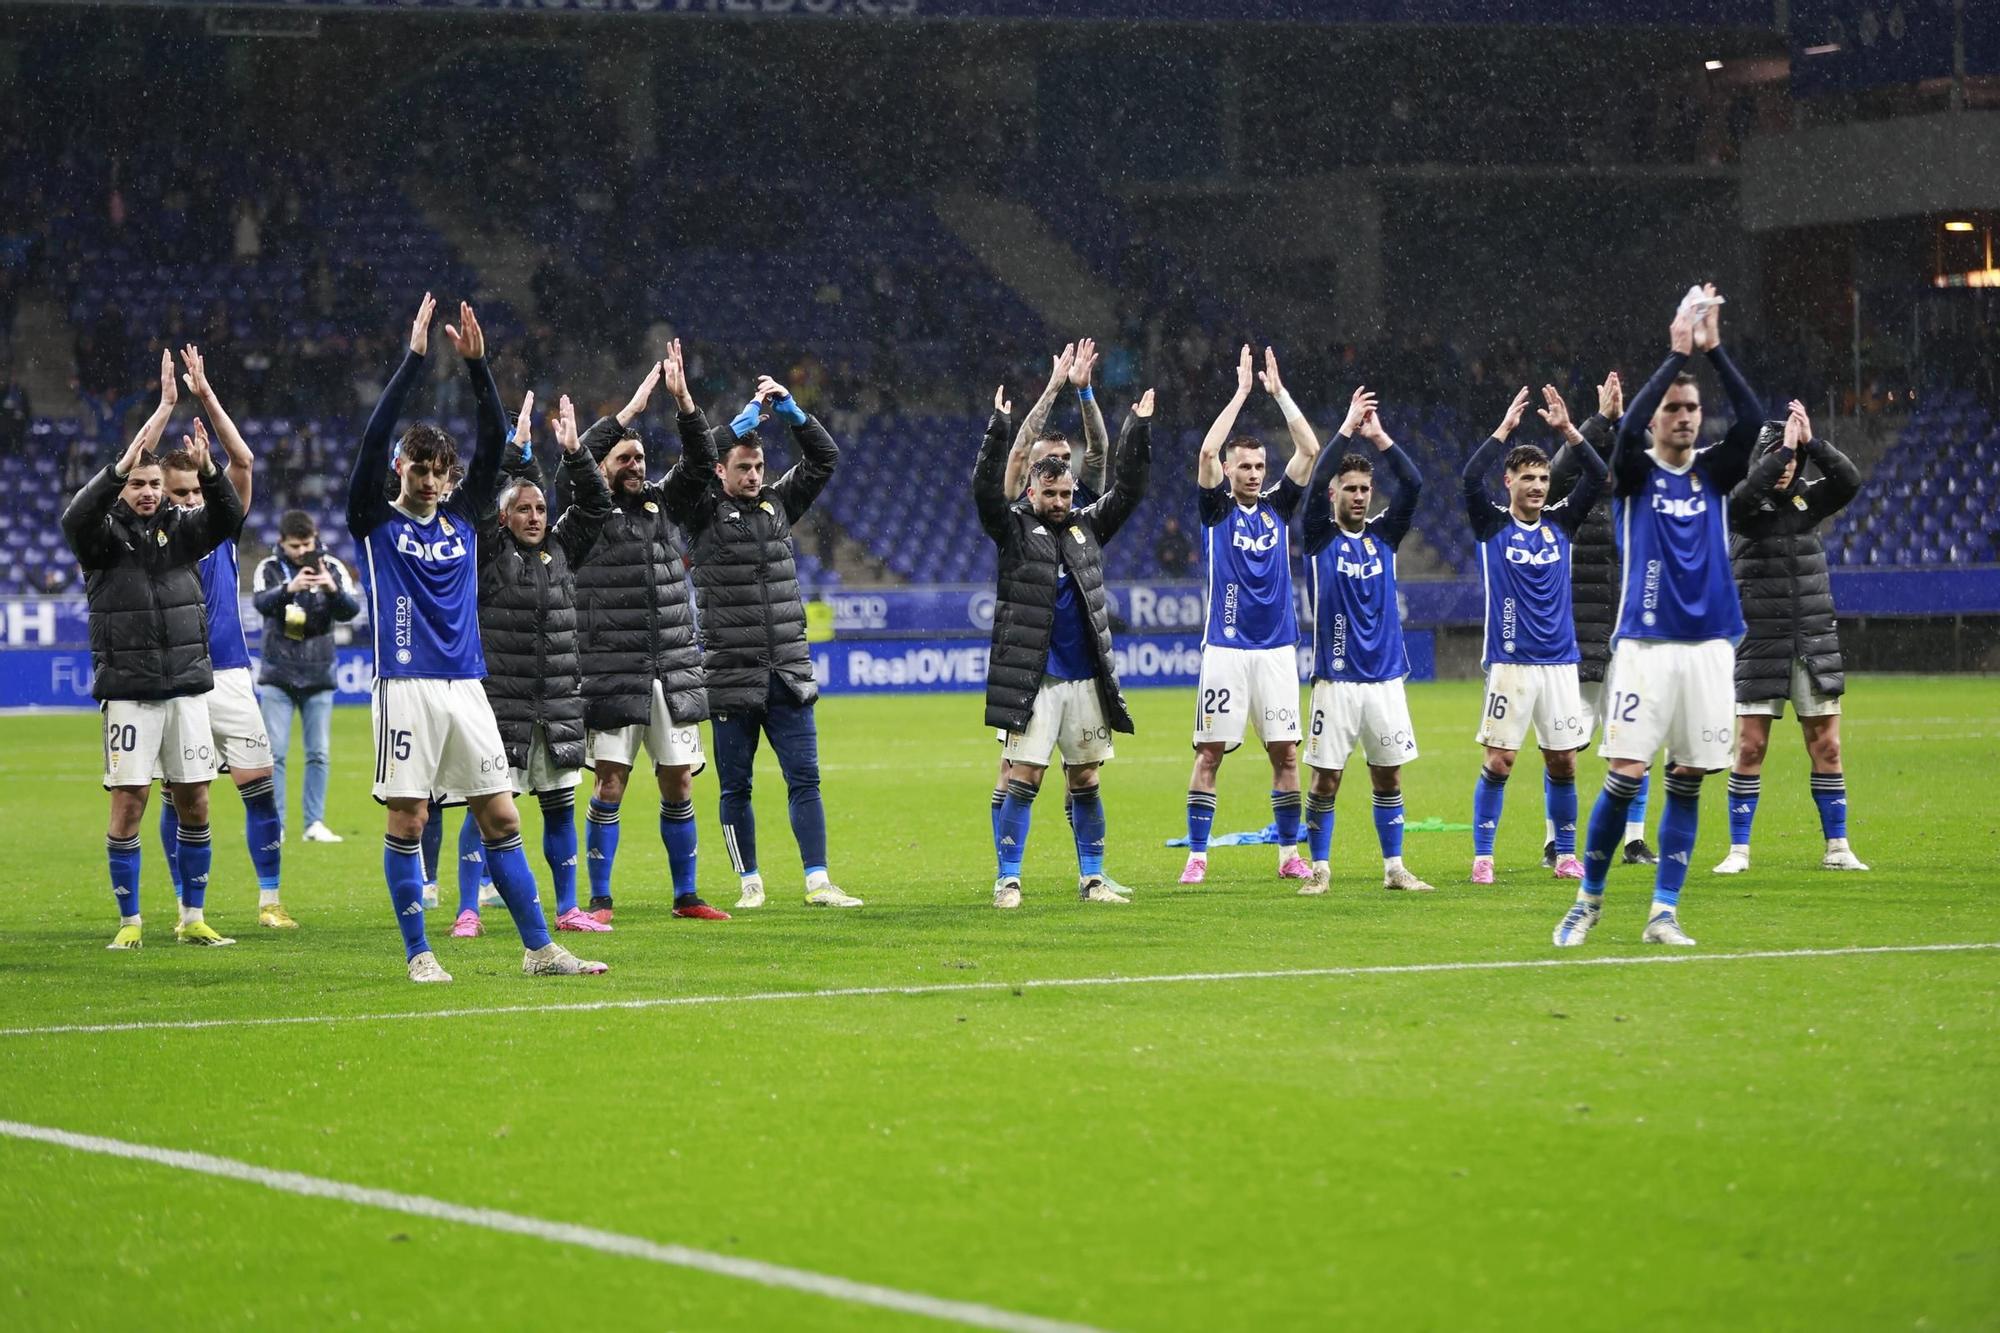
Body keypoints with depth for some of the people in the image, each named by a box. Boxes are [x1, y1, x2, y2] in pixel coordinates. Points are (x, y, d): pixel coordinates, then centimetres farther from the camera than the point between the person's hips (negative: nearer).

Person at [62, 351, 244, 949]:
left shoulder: (181, 529, 8)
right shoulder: (103, 533, -1)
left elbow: (228, 515, -7)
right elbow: (78, 514, -22)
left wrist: (207, 470, -26)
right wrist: (121, 467, -36)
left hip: (188, 686, 3)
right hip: (128, 691, -3)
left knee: (195, 803, 4)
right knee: (129, 803, -5)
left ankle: (193, 917, 14)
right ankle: (130, 921, 3)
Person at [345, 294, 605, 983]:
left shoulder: (461, 515, 14)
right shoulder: (376, 520, 3)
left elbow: (495, 442, 7)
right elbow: (374, 437, -9)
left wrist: (477, 363, -3)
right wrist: (414, 358, -12)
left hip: (466, 686, 4)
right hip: (406, 686, -4)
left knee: (501, 819, 3)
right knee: (406, 822, -3)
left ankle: (539, 949, 5)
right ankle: (418, 954, 4)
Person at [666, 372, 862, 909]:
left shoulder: (778, 504, 12)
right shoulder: (703, 513, 0)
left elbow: (824, 458, 11)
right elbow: (692, 465, -17)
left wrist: (790, 409, -2)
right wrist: (747, 416, -16)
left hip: (788, 675, 3)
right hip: (731, 678, -3)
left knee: (805, 779, -1)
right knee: (736, 787, 5)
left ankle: (818, 881, 1)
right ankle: (750, 883, 14)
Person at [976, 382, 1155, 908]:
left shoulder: (1087, 527, 12)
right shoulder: (1014, 528, 1)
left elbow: (1128, 488, 10)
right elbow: (986, 488, -14)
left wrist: (1139, 431, 1)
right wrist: (998, 430, -23)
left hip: (1086, 677, 4)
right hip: (1034, 679, -4)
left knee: (1085, 781, 9)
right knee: (1022, 778, -8)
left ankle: (1092, 878, 15)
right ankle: (1007, 880, -5)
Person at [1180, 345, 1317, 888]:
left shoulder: (1277, 505, 10)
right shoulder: (1217, 508, 1)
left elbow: (1310, 449, 2)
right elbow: (1206, 451, -14)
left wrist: (1280, 392, -1)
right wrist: (1242, 392, -10)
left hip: (1277, 646, 3)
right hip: (1226, 647, -3)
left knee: (1285, 751, 2)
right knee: (1210, 751, -3)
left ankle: (1289, 854, 10)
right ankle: (1197, 855, 1)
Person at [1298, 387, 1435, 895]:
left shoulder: (1384, 534, 8)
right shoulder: (1321, 537, 0)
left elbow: (1413, 484, -3)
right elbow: (1315, 483, -15)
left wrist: (1379, 437, -8)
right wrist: (1348, 428, -15)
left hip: (1385, 677, 3)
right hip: (1336, 680, -3)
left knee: (1388, 778, 6)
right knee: (1325, 779, -2)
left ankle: (1394, 869, 13)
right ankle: (1319, 869, 7)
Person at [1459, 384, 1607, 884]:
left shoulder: (1560, 523, 8)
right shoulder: (1493, 524, 0)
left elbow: (1598, 477, -1)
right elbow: (1469, 480, -17)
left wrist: (1568, 430, -10)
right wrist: (1504, 429, -17)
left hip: (1559, 660, 3)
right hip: (1510, 661, -3)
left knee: (1562, 762, 4)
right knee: (1498, 761, -6)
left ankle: (1566, 855, 15)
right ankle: (1482, 857, 0)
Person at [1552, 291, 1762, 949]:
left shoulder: (1714, 472, 9)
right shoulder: (1634, 472, 2)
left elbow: (1753, 421, -8)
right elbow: (1627, 427, -20)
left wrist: (1715, 350, -15)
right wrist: (1677, 355, -19)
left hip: (1709, 644, 3)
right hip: (1645, 643, -3)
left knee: (1687, 781, 2)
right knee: (1625, 775, -9)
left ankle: (1663, 914, 6)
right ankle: (1588, 899, 6)